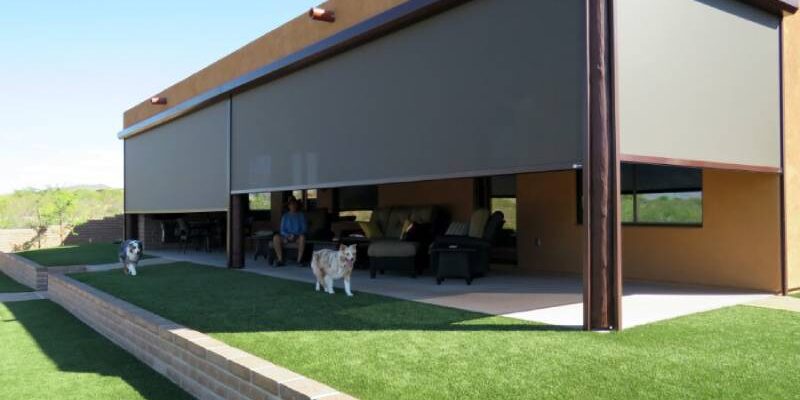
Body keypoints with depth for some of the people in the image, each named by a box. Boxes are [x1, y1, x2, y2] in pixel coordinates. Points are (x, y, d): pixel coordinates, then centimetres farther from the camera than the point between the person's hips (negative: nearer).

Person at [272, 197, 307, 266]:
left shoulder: (301, 215, 9)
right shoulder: (285, 216, 13)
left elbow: (304, 228, 0)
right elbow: (282, 230, 7)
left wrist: (295, 235, -15)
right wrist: (288, 235, -14)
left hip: (298, 237, -2)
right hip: (286, 237, 2)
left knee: (302, 237, -38)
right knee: (276, 237, -29)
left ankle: (299, 259, -32)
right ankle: (280, 259, -27)